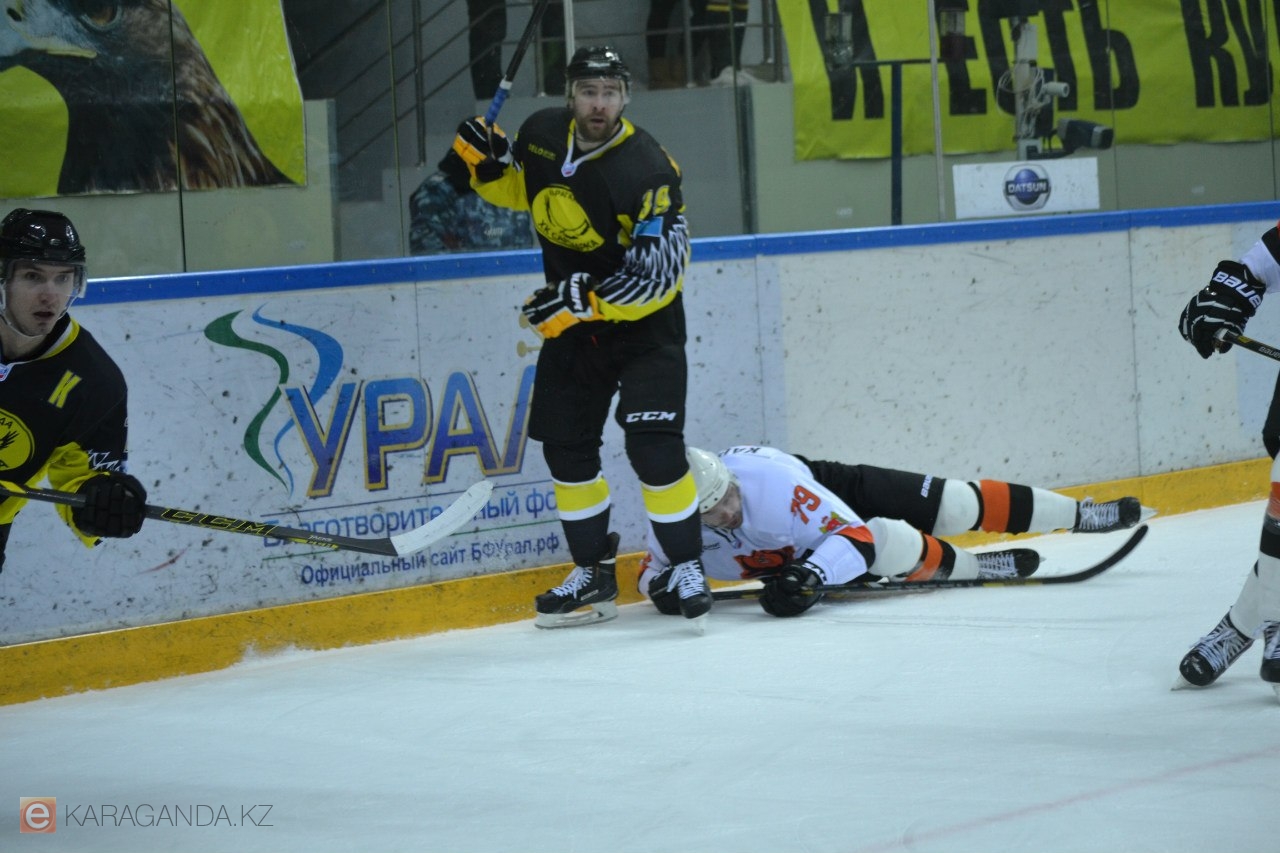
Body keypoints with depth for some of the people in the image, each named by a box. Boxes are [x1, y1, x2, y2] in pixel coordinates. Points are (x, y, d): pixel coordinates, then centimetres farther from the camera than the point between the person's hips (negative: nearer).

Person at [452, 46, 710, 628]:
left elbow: (658, 275, -25)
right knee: (565, 444, 7)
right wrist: (488, 164, -6)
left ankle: (686, 569, -2)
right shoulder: (541, 135, -6)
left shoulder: (647, 171, -24)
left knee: (653, 445, -16)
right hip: (572, 324, 6)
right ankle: (594, 575, 19)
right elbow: (518, 190, 15)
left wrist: (584, 301, -31)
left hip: (644, 324, -6)